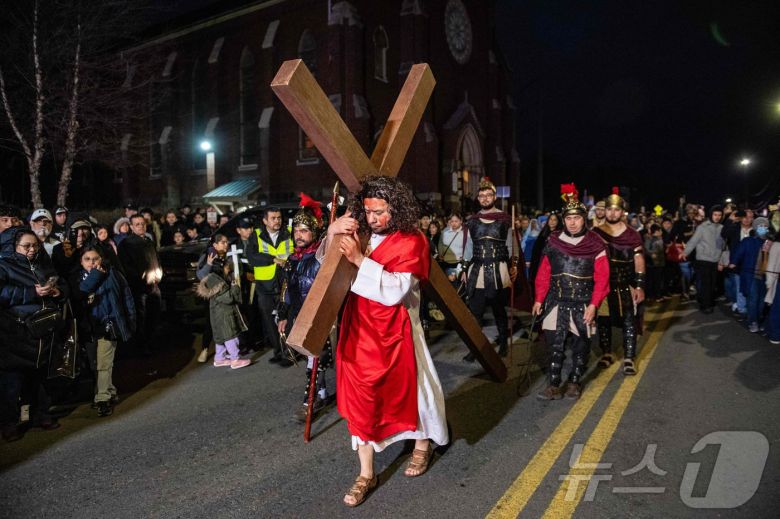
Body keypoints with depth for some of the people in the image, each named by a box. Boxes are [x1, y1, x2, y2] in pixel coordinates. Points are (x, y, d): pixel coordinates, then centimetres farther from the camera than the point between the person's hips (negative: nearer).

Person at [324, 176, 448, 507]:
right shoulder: (361, 236, 2)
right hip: (359, 330, 4)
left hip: (394, 333, -4)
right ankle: (366, 474, 17)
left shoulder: (411, 241, -11)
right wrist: (332, 232, -11)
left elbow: (395, 290, -22)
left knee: (408, 387, 14)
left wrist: (360, 260, -27)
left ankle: (422, 446, 42)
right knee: (360, 397, 4)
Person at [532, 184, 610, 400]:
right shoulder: (553, 242, 3)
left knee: (581, 345, 9)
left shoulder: (595, 245, -4)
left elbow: (602, 278, -7)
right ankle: (554, 385, 5)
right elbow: (544, 274, 5)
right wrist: (539, 300, 1)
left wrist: (593, 305, -13)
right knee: (555, 345, 0)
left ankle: (575, 382, 24)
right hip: (556, 303, 2)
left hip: (583, 305, -1)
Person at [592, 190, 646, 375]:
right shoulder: (595, 233, 2)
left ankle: (629, 358, 4)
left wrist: (640, 286, -7)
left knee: (629, 320, -2)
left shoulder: (632, 234, 0)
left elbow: (639, 260, -1)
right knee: (603, 319, 10)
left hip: (627, 284, -1)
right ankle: (606, 353, 25)